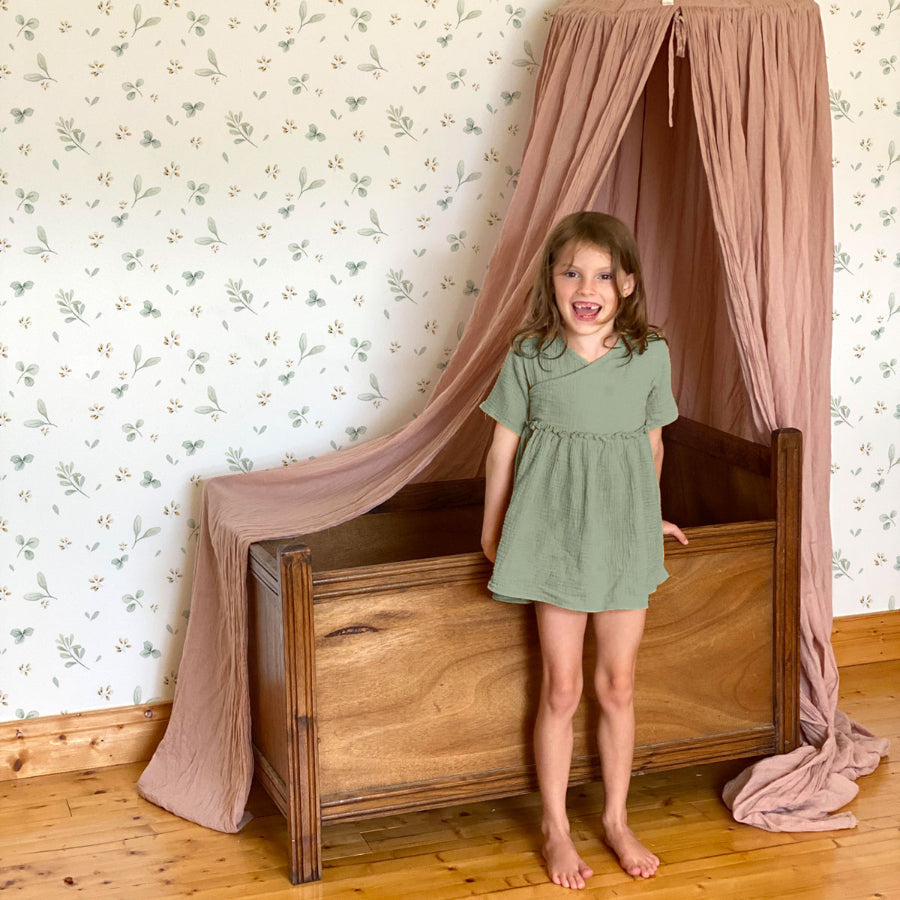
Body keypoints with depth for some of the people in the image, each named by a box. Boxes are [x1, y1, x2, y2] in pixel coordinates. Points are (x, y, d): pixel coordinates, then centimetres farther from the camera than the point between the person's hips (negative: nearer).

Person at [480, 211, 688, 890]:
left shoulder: (651, 356, -3)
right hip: (554, 530, -2)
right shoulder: (529, 358, -8)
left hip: (623, 532, 2)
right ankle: (556, 827, 21)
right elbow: (505, 445, 1)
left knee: (618, 685, 11)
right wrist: (492, 528, 7)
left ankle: (618, 819, 28)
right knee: (562, 688, 5)